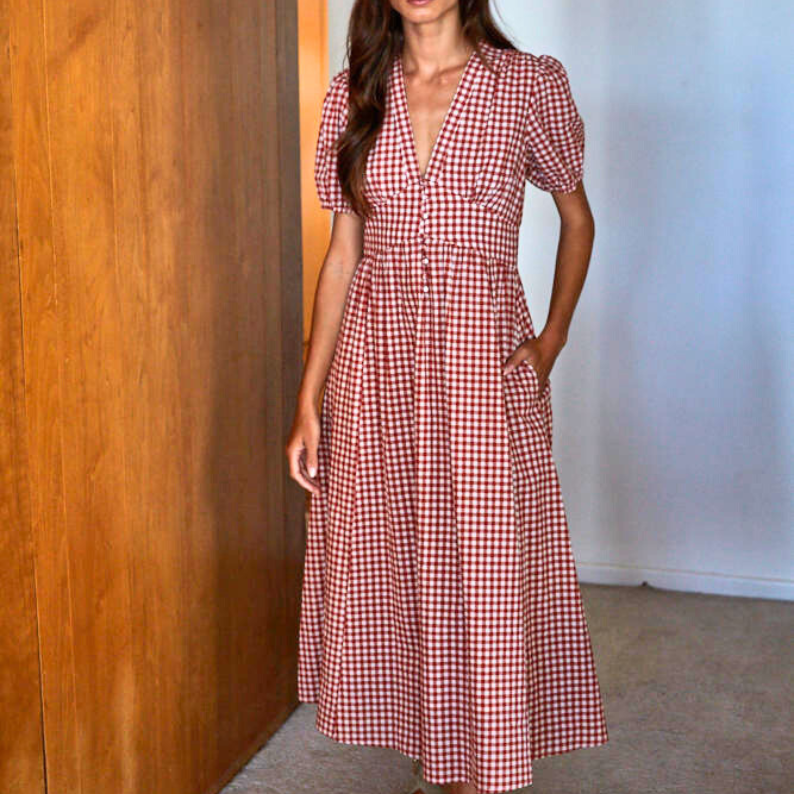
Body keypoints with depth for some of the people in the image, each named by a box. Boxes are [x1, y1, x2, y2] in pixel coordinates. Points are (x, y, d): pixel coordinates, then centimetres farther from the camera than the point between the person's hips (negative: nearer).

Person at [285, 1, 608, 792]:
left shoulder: (528, 85, -2)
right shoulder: (354, 95, 5)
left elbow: (577, 218, 10)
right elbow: (342, 254, 6)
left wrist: (553, 336, -2)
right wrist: (309, 399, 3)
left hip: (481, 356, -3)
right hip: (374, 354, 3)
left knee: (487, 567, 0)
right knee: (389, 563, 10)